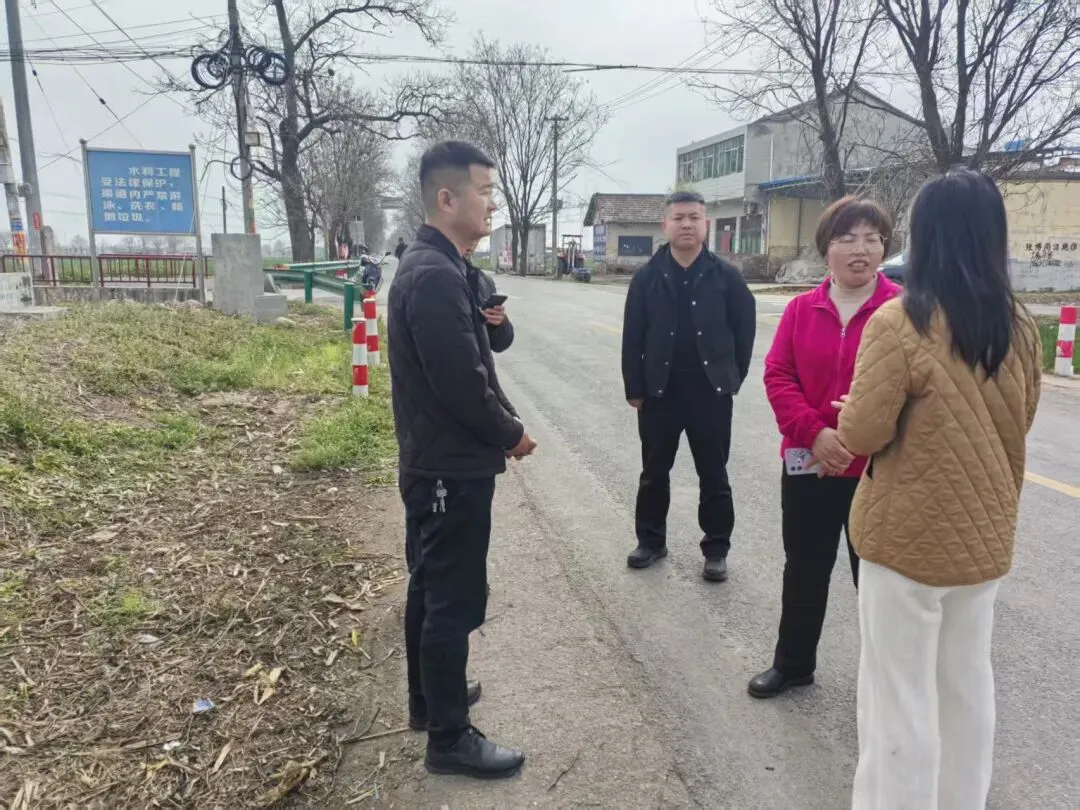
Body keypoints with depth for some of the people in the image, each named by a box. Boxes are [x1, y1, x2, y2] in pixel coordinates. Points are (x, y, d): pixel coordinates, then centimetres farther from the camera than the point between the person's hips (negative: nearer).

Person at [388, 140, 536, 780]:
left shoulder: (433, 267, 12)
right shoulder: (436, 276, -22)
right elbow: (461, 383, -25)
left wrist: (505, 423, 7)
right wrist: (512, 433, -8)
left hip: (435, 463, 11)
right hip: (453, 469, -11)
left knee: (432, 589, 21)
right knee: (456, 601, 2)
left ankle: (429, 699, 38)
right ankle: (450, 738, 18)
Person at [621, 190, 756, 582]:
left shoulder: (725, 276, -3)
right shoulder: (647, 277, -1)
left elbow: (744, 331, 4)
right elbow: (632, 338, 0)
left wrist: (732, 379, 4)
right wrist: (634, 389, -1)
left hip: (711, 394, -1)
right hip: (659, 392, 1)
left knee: (714, 477, 9)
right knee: (654, 473, 13)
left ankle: (716, 549, 23)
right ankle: (651, 540, 29)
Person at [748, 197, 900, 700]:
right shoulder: (801, 309, 2)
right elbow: (777, 376, -2)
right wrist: (814, 434, -16)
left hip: (879, 469, -3)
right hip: (807, 464, 3)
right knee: (804, 569, 16)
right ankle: (792, 664, 35)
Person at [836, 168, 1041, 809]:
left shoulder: (899, 323, -20)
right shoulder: (1020, 326, 0)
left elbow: (861, 433, -18)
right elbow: (1019, 422, 12)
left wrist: (851, 412, 3)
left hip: (910, 534, -6)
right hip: (985, 530, 7)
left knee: (900, 694, 7)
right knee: (968, 681, 22)